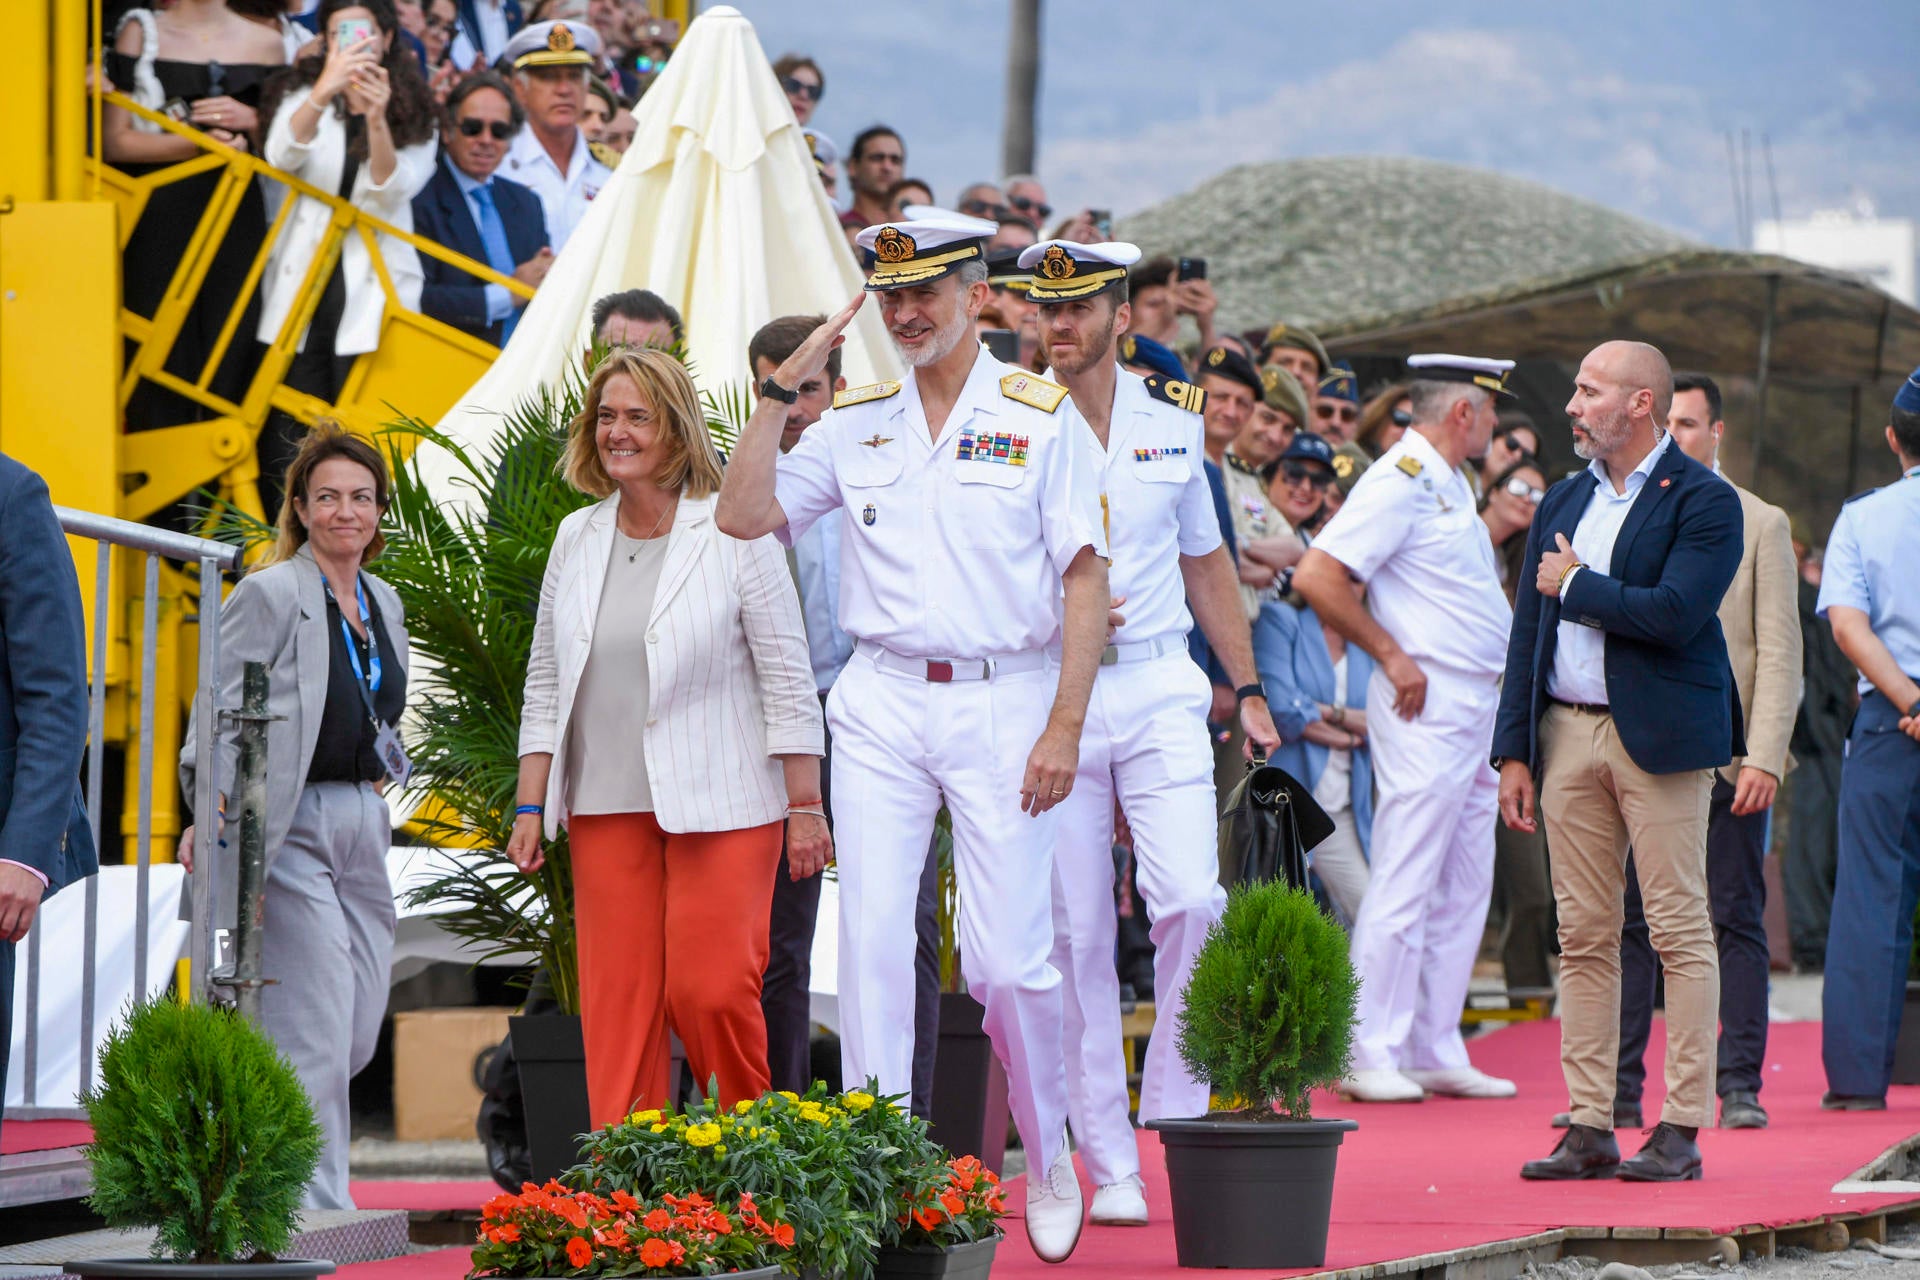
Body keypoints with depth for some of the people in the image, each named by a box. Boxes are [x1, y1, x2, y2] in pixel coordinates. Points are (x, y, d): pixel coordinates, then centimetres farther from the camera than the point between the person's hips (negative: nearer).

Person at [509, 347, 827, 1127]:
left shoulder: (734, 534, -3)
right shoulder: (577, 540, 11)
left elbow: (787, 680, -2)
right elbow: (546, 684, 16)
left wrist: (806, 807, -5)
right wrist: (530, 807, 11)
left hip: (719, 806, -4)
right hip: (606, 808, 4)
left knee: (711, 989, -11)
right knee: (618, 999, -1)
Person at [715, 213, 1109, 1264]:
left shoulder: (1040, 416, 1)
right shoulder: (853, 422, 11)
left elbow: (1086, 578, -2)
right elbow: (743, 516, 5)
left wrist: (1065, 725, -9)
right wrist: (779, 392, -1)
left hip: (1003, 703, -3)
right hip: (881, 709, 3)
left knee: (1009, 960, -4)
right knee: (872, 945, -4)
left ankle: (1049, 1164, 17)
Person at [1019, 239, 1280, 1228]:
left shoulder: (1173, 420, 9)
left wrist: (1248, 686, 16)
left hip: (1161, 690, 2)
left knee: (1192, 902, -14)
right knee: (1077, 932, -1)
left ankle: (1177, 1113, 3)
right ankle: (1108, 1164, 4)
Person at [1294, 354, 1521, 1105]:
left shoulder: (1447, 483, 17)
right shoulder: (1399, 480, -13)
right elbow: (1316, 577, -20)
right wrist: (1391, 656, -16)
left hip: (1476, 707, 10)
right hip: (1428, 708, -10)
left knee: (1463, 890, 11)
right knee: (1404, 885, -8)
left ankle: (1436, 1055, 15)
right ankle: (1371, 1057, -5)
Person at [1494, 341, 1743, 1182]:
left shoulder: (1703, 502, -5)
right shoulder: (1563, 502, 16)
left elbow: (1674, 615, -19)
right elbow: (1527, 631, 16)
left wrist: (1575, 586, -7)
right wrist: (1514, 750, 9)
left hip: (1658, 735, -6)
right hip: (1567, 732, 6)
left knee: (1679, 931, -3)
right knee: (1583, 936, 5)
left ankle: (1681, 1128, -2)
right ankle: (1589, 1127, 8)